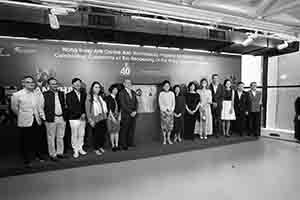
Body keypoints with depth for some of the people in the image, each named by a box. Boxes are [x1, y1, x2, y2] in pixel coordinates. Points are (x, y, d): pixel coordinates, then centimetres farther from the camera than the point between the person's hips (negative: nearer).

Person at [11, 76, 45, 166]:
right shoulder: (17, 95, -7)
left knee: (37, 140, 13)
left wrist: (42, 116, 1)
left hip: (37, 121, 3)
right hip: (25, 122, -3)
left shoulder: (38, 94, 1)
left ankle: (38, 155, 31)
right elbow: (14, 108, 4)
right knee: (26, 141, 8)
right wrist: (22, 116, 11)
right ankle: (27, 159, 23)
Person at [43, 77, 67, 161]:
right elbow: (43, 107, -6)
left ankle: (60, 152, 27)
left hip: (62, 118, 5)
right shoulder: (45, 94, -5)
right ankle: (52, 154, 18)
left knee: (60, 137, 14)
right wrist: (45, 117, -11)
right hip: (51, 119, -5)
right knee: (51, 138, 6)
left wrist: (65, 115, 9)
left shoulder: (61, 93, 11)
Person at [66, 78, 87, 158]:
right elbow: (70, 108, -8)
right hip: (74, 118, -4)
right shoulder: (69, 95, -3)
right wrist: (80, 114, -11)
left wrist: (84, 114, -5)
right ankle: (75, 150, 15)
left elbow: (83, 105, 12)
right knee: (74, 135, 2)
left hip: (82, 118, 4)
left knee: (81, 134, 11)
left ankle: (80, 148, 25)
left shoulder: (83, 94, 10)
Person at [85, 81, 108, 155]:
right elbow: (87, 110, -8)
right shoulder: (89, 97, -7)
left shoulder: (101, 97, 10)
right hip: (95, 119, -5)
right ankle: (96, 149, 21)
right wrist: (90, 120, -10)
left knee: (103, 133, 5)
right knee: (96, 134, 3)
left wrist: (105, 116, 8)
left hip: (103, 118, 5)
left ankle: (101, 147, 25)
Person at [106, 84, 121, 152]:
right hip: (111, 117, -5)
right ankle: (113, 145, 9)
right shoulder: (108, 98, -6)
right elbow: (108, 108, -10)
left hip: (117, 117, 5)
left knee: (117, 131, 6)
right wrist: (112, 117, -13)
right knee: (112, 132, 1)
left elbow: (119, 108, 11)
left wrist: (119, 116, 2)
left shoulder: (117, 98, 10)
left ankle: (116, 145, 13)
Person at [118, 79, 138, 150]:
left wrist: (135, 111, -3)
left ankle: (130, 143, 18)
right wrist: (130, 112, -14)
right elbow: (123, 104, -12)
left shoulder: (133, 92, 15)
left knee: (132, 129, 7)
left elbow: (136, 102, 12)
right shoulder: (122, 93, -5)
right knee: (124, 130, 1)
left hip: (133, 114, 6)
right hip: (125, 114, -5)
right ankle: (124, 145, 12)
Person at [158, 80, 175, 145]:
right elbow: (160, 104, -2)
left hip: (170, 112, 2)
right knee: (164, 125, -2)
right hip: (163, 111, -2)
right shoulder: (161, 94, 0)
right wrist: (165, 110, -10)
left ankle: (168, 138, 14)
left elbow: (173, 103, 6)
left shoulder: (172, 93, 7)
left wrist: (171, 110, -6)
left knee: (170, 125, 2)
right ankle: (164, 139, 7)